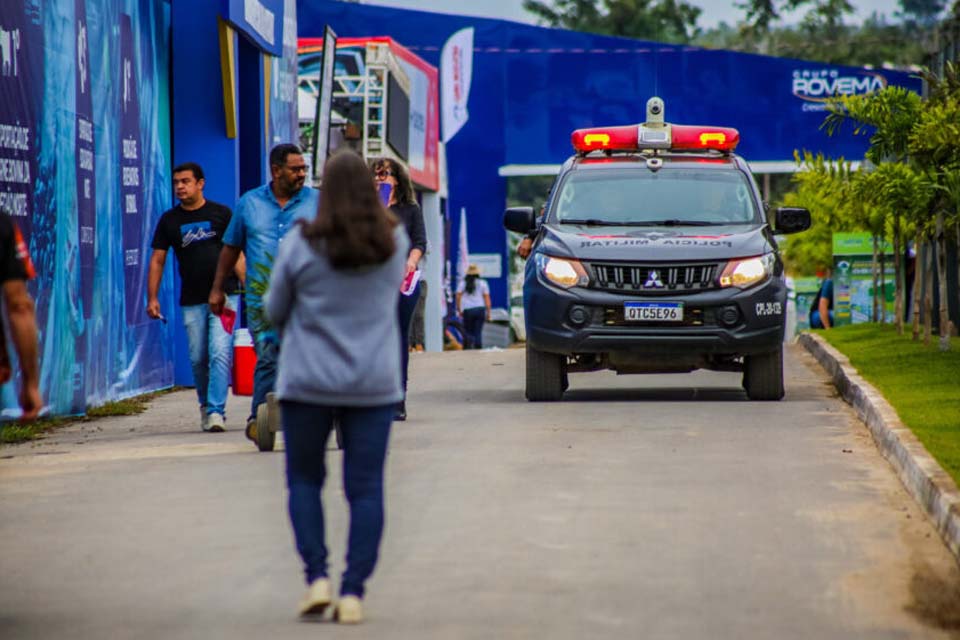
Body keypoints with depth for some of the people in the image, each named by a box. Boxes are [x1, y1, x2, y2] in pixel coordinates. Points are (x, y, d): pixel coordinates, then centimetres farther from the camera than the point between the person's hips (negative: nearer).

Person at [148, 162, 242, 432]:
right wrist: (152, 298, 2)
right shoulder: (169, 220, 9)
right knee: (198, 359, 6)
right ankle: (206, 405, 26)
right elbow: (157, 260, 10)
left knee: (220, 354, -13)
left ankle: (216, 411, -14)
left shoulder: (221, 214, 3)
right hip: (191, 301, 3)